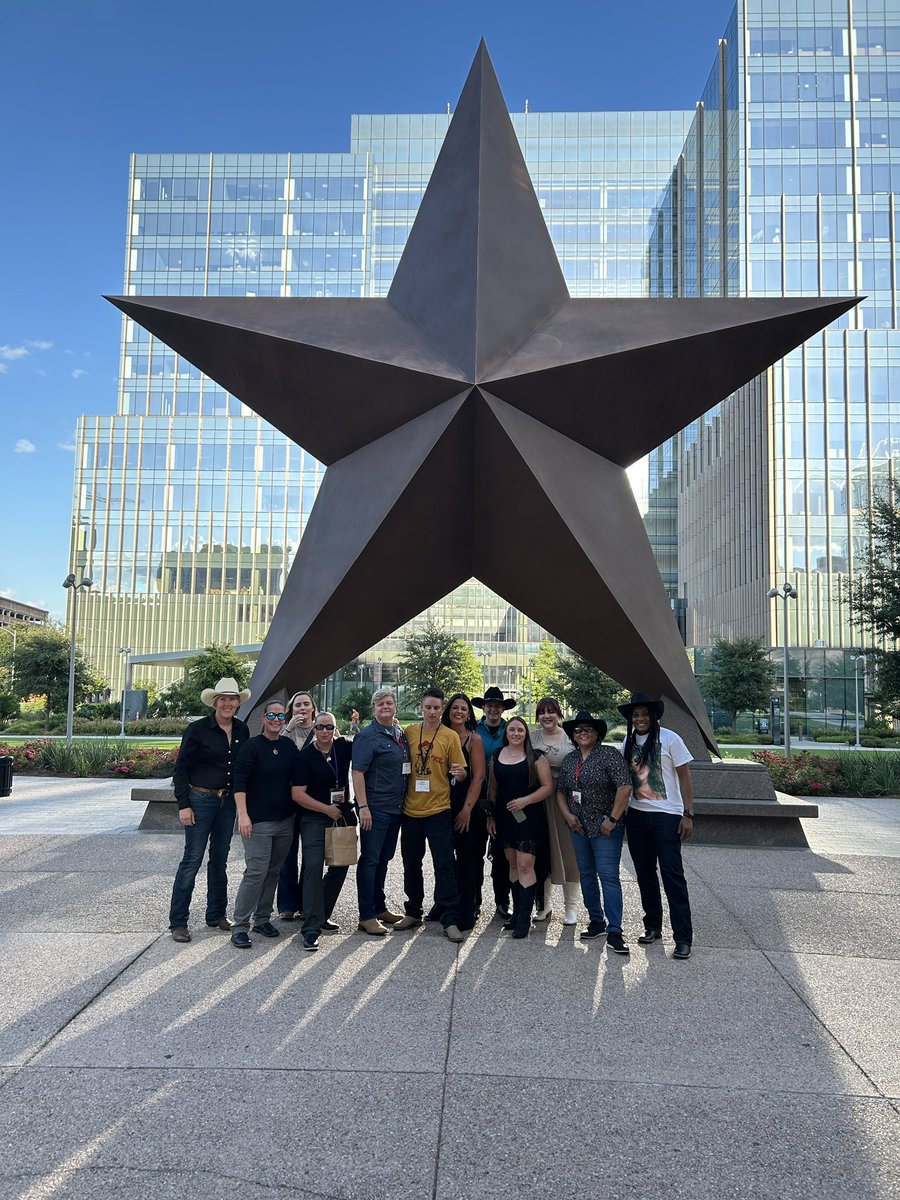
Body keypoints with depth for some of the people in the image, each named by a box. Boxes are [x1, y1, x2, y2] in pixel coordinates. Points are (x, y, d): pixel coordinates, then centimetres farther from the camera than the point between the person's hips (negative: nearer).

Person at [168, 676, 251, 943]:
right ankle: (178, 922, 5)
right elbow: (181, 768, -8)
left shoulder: (242, 730, 4)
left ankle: (216, 915, 25)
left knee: (220, 859, 14)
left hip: (228, 802, 5)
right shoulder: (198, 729, -10)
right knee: (192, 859, -4)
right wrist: (183, 805, -13)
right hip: (201, 800, -5)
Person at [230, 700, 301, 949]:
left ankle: (262, 919, 24)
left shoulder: (290, 747, 8)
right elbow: (239, 781, -10)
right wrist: (243, 815, -17)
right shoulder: (252, 746, -6)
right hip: (258, 821, -5)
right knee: (256, 872, -9)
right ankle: (239, 925, 1)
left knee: (273, 872, 11)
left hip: (285, 820, 5)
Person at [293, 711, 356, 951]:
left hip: (342, 815, 6)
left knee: (340, 866, 12)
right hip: (314, 819, -6)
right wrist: (327, 809, -12)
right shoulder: (306, 756, -10)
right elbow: (298, 794, -13)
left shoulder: (344, 748, 2)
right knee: (313, 868, -14)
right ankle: (311, 929, -12)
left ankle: (321, 916, 28)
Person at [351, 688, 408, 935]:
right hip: (375, 809, -7)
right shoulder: (368, 736, -10)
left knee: (383, 859, 16)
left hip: (395, 808, 8)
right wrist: (363, 807, -21)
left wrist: (403, 803, 18)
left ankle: (379, 908, 27)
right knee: (370, 859, -2)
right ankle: (366, 916, 3)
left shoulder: (401, 735, 13)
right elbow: (357, 772, -15)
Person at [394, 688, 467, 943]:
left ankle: (450, 921, 4)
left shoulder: (450, 737, -4)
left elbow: (459, 773, -2)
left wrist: (459, 773, -23)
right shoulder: (409, 732, 2)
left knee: (444, 866, -2)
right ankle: (413, 913, 29)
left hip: (438, 811, -3)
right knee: (411, 865, 14)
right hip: (410, 810, 3)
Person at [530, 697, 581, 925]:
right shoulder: (532, 737, 8)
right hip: (538, 801, 2)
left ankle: (571, 906, 15)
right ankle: (544, 904, 21)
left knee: (568, 851, 2)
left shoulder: (571, 737, 1)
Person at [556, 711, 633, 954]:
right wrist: (567, 815, 1)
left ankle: (614, 932, -5)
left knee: (609, 876, -8)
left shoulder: (609, 754, -10)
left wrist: (613, 818, -17)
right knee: (586, 874, 13)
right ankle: (596, 921, 26)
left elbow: (625, 787, -17)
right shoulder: (569, 759, 10)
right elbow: (560, 791, 16)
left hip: (605, 827, -6)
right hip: (578, 826, 6)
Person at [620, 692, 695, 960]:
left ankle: (683, 938, -2)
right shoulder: (628, 742, 7)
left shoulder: (669, 739, -7)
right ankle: (652, 926, 25)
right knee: (644, 872, 11)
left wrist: (688, 814, -10)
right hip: (636, 815, 5)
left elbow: (685, 778, -6)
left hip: (666, 815, -5)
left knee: (672, 874, -7)